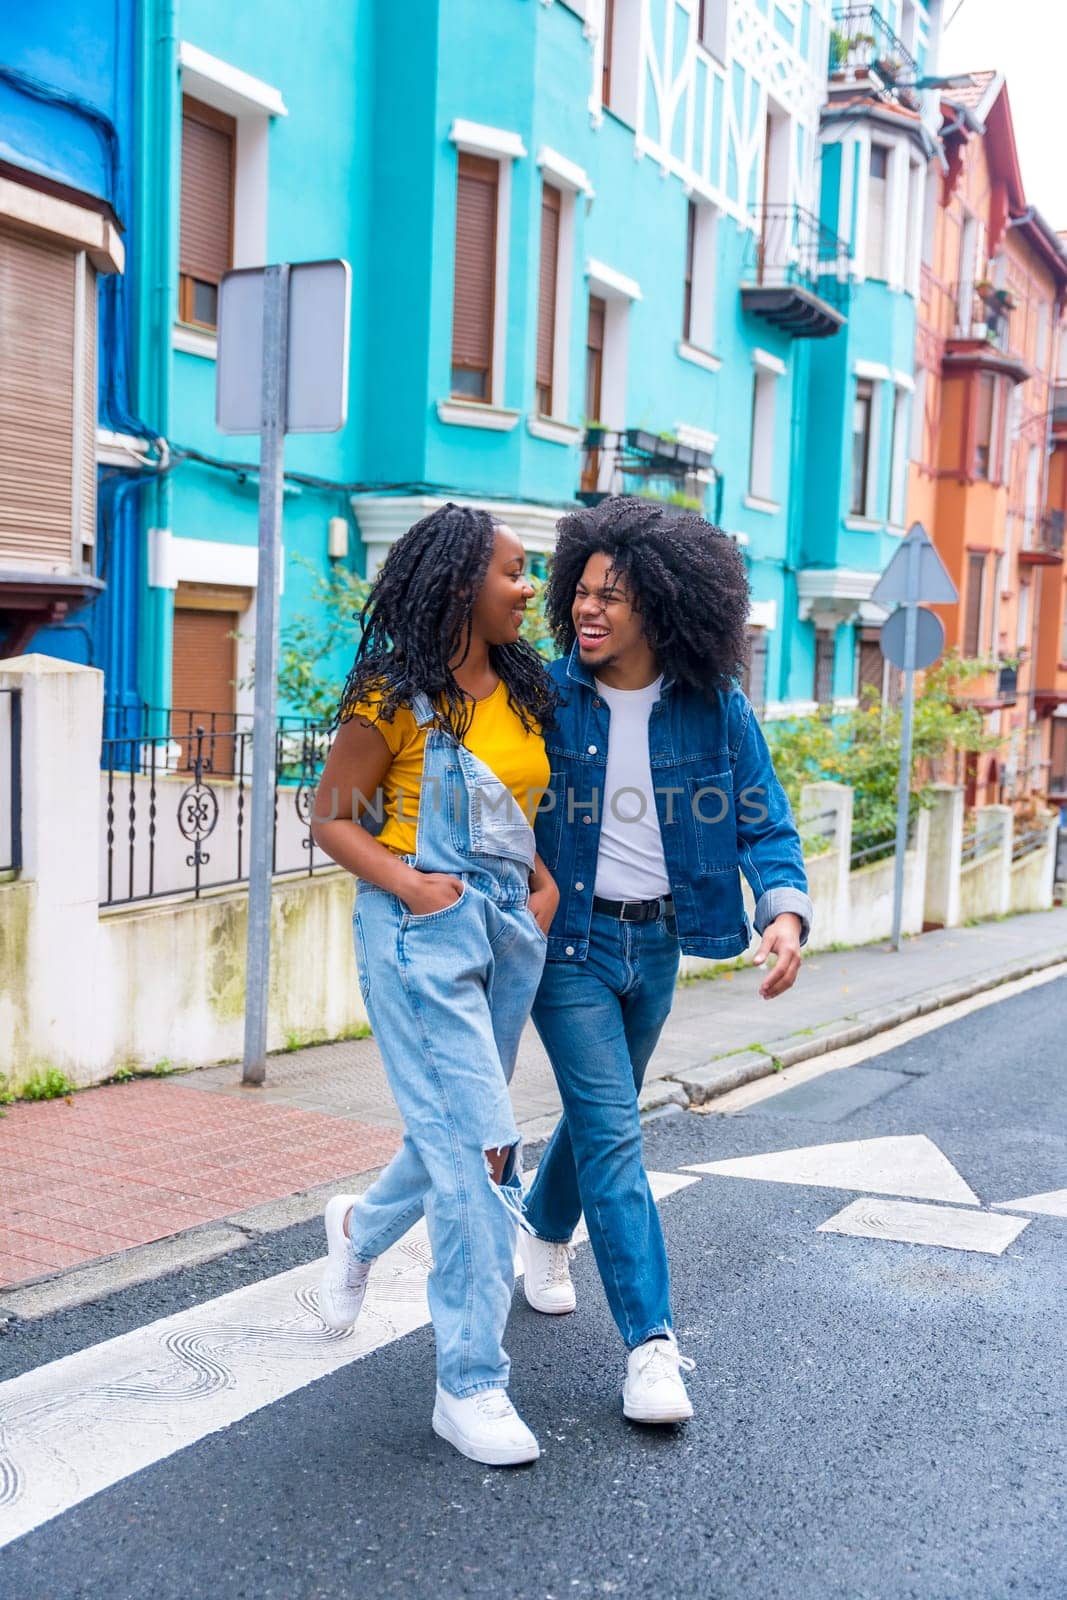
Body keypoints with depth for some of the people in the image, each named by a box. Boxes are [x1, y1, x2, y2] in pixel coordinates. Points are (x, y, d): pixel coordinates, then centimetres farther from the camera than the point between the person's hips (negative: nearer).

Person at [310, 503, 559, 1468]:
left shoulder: (523, 691, 11)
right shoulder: (395, 698, -8)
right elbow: (332, 819, -3)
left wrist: (548, 881, 4)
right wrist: (407, 882, -17)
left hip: (509, 928, 7)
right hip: (423, 929, -7)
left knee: (459, 1131, 18)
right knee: (479, 1145, -11)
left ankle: (362, 1228, 50)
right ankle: (471, 1386, 0)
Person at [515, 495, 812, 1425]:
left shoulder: (715, 710, -6)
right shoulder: (545, 694, -9)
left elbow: (764, 824, -5)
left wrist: (785, 911, -22)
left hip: (656, 943, 3)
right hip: (568, 937, -3)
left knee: (601, 1112, 21)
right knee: (612, 1131, -8)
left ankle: (546, 1232, 50)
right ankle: (652, 1345, -3)